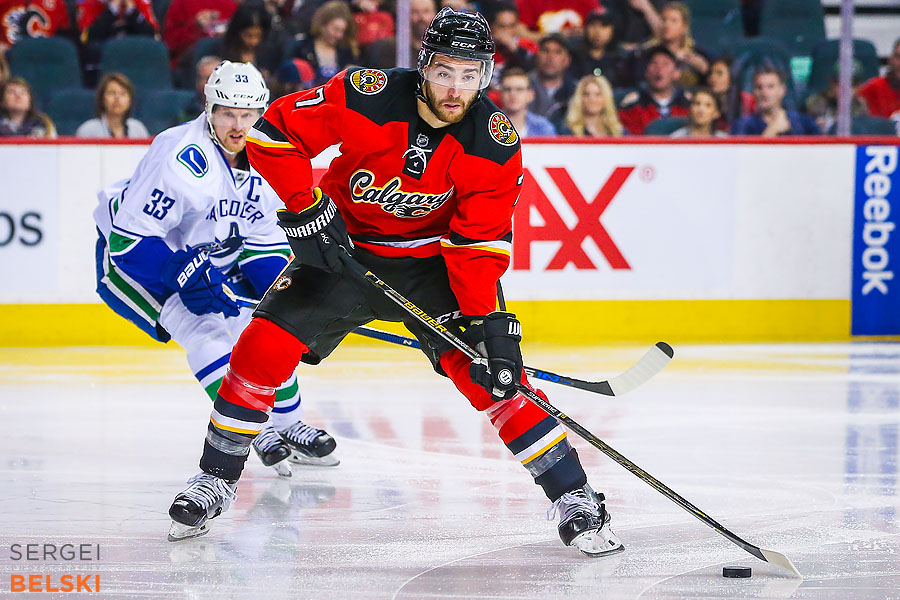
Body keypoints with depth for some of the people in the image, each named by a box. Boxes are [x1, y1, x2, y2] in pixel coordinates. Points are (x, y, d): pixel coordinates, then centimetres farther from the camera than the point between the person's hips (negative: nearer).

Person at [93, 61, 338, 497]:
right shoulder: (181, 158, -31)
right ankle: (249, 429, -16)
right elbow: (130, 236, -32)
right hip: (130, 263, -8)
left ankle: (287, 426, 19)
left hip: (206, 257, 8)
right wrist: (184, 276, -38)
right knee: (209, 327, -25)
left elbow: (264, 240, 4)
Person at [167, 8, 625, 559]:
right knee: (265, 346, -13)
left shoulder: (495, 144, -19)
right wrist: (306, 205, -22)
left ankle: (574, 498, -9)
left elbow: (480, 241, -17)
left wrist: (485, 319, -27)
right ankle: (218, 479, 6)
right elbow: (274, 132, -15)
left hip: (434, 259, 0)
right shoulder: (366, 96, -24)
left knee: (492, 372, -16)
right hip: (343, 245, 0)